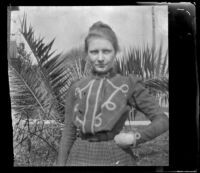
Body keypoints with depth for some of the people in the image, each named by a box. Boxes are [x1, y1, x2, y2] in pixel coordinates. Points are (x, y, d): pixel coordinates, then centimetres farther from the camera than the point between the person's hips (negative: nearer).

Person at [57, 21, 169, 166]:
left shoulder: (129, 85, 0)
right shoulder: (77, 88, 7)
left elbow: (162, 120, 2)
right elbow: (69, 132, 9)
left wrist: (135, 138, -9)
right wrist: (61, 163, 5)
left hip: (115, 158, -2)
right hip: (80, 158, 2)